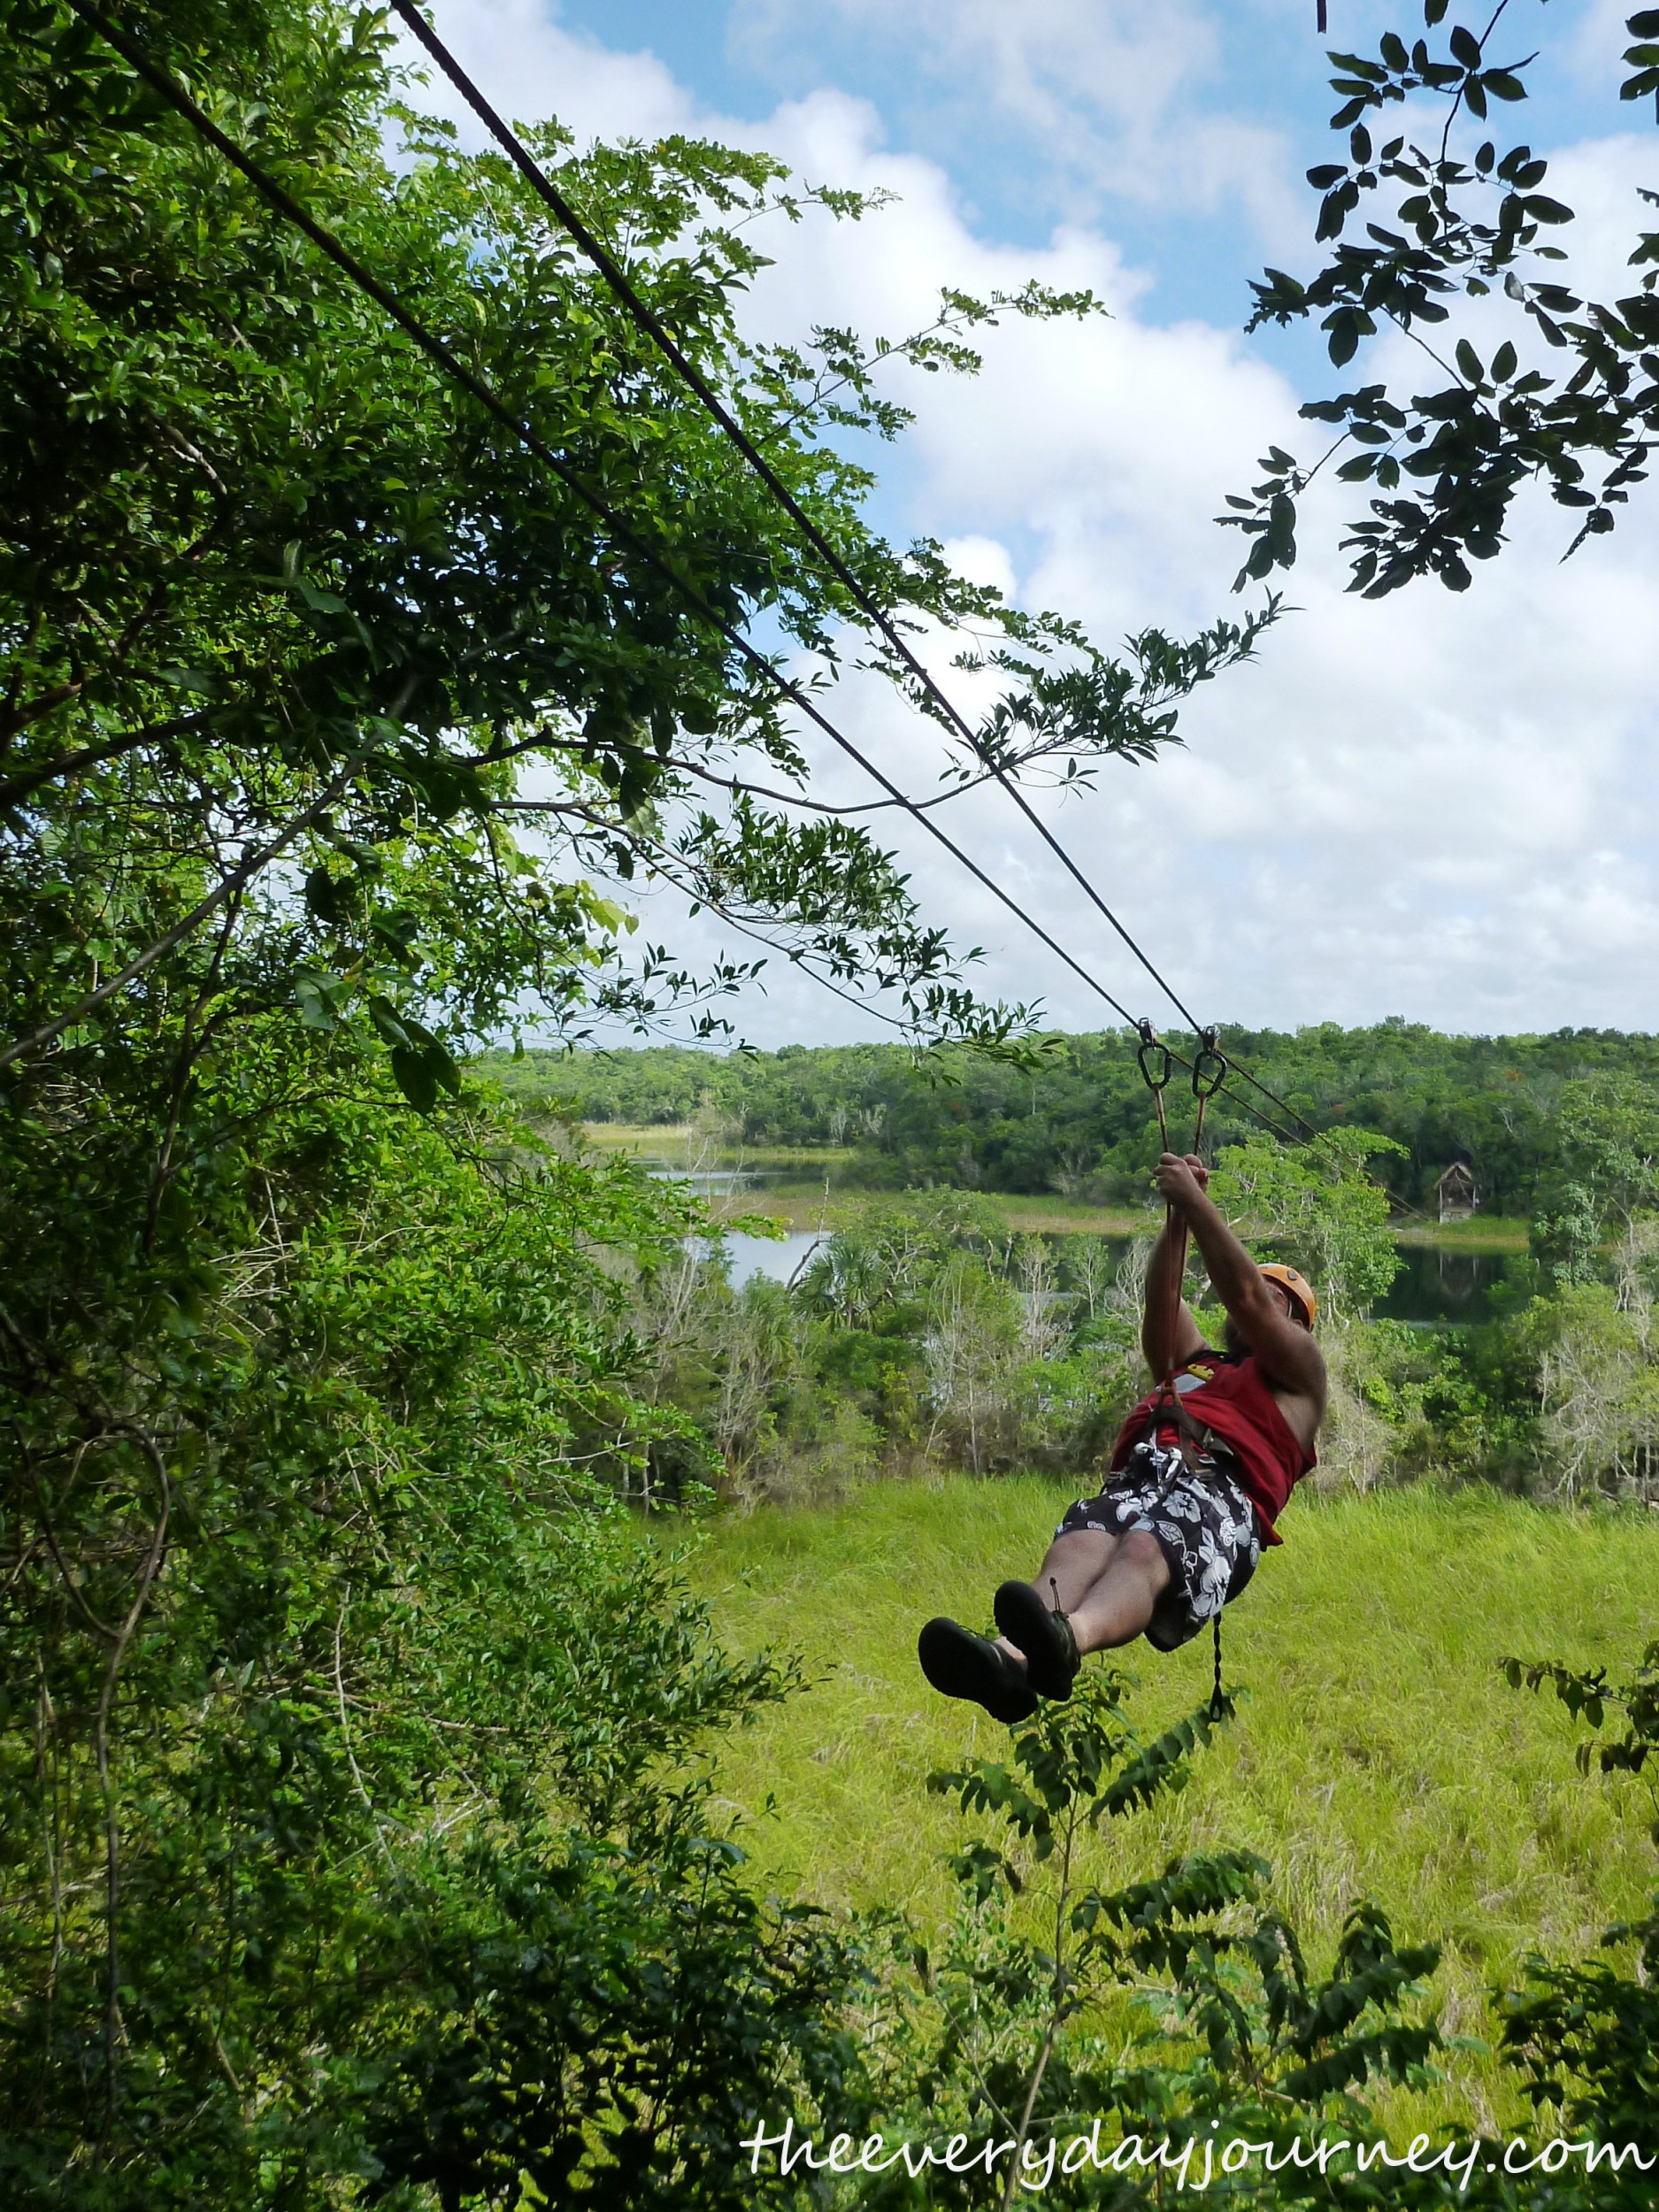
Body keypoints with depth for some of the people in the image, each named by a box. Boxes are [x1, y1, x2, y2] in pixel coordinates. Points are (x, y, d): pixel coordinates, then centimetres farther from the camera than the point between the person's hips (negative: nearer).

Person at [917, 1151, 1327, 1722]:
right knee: (1077, 1547, -33)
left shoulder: (1297, 1376, 31)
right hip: (1136, 1477, 4)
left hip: (1220, 1488, -4)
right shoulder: (1187, 1362, 43)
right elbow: (1161, 1300, 24)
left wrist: (1197, 1204, 10)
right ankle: (1009, 1658, -62)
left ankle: (1066, 1643, -71)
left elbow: (1246, 1294, 14)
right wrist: (1177, 1214, 11)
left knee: (1145, 1551, -39)